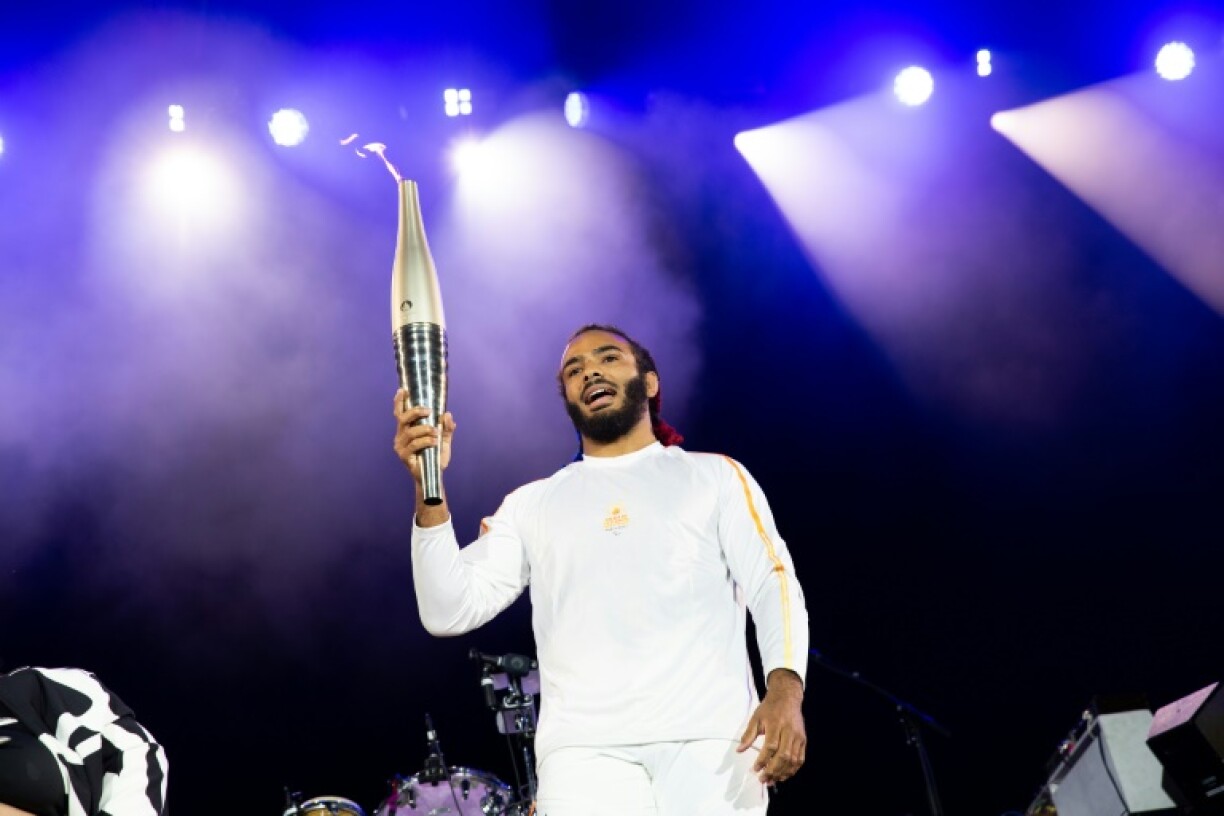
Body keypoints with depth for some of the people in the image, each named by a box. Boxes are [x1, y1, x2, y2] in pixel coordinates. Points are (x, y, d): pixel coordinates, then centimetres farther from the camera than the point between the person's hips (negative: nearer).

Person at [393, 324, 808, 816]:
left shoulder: (715, 477, 17)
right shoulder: (531, 504, 20)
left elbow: (773, 585, 6)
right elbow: (450, 611, 10)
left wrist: (785, 689, -13)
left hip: (711, 737, 0)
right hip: (584, 748, 1)